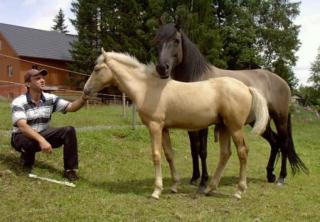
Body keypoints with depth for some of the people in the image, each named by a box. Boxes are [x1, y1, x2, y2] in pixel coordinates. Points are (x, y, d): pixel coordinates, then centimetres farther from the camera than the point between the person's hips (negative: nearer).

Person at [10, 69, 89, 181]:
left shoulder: (50, 98, -6)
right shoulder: (18, 102, -21)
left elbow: (71, 107, -15)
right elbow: (22, 126, -35)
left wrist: (83, 98, -37)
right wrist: (41, 140, -49)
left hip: (42, 134, 5)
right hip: (22, 136, -4)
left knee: (69, 131, -17)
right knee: (29, 142, -41)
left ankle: (70, 170, -10)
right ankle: (27, 164, -3)